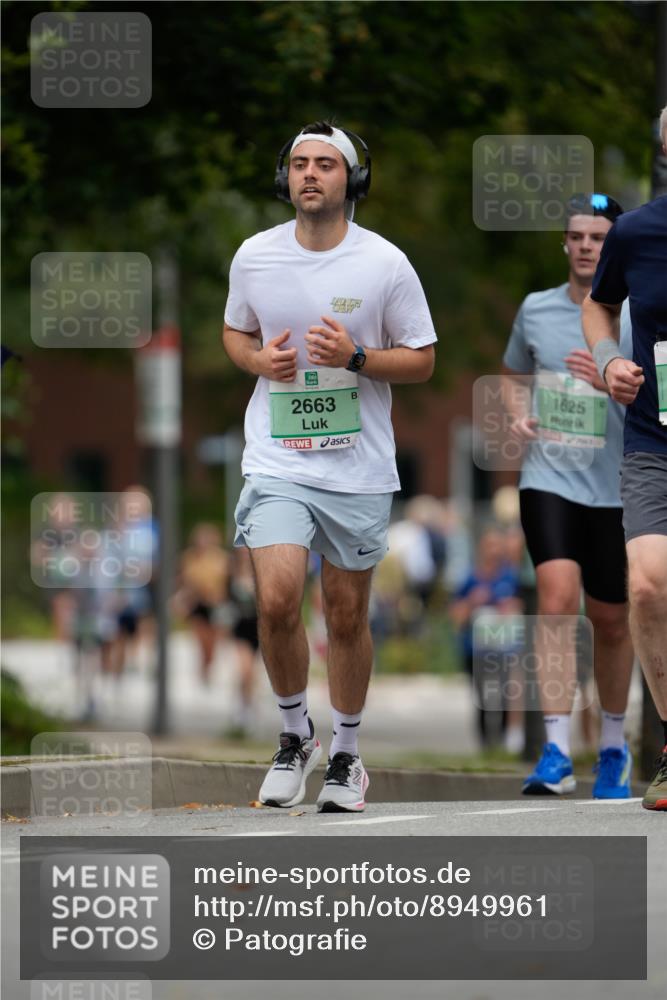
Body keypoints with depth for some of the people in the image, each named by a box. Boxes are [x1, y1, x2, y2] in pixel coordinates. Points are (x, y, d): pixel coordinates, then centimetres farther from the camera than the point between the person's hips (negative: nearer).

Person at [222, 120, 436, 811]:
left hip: (359, 470, 0)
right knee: (276, 601, -16)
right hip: (276, 463, 0)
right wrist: (260, 360, -5)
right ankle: (294, 735, 7)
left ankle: (346, 754, 26)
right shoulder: (254, 256, 2)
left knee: (347, 618, 8)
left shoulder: (385, 263, -4)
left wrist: (357, 357, -17)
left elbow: (422, 360, 1)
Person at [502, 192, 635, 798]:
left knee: (610, 619, 10)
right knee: (558, 599, -19)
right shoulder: (536, 310, 6)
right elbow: (513, 372, 25)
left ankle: (614, 749, 31)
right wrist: (517, 416, 5)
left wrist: (612, 382, -28)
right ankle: (557, 754, -22)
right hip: (549, 481, 1)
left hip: (615, 490, 0)